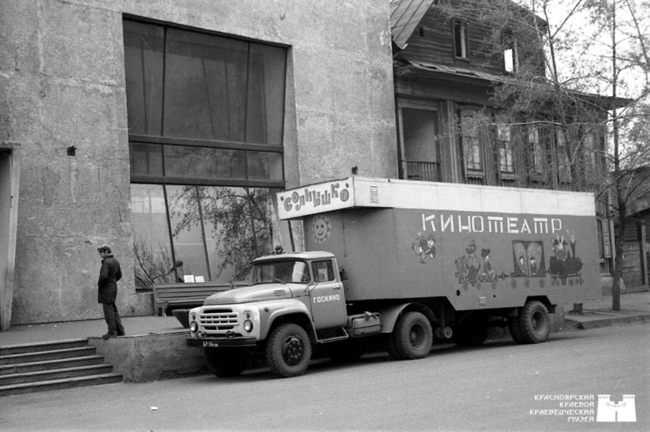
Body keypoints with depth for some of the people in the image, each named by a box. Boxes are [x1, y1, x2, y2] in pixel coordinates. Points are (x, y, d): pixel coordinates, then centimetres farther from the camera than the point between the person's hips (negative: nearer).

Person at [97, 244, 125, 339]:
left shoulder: (106, 262, -17)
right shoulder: (115, 261, 11)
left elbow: (103, 276, -25)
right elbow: (119, 275, 18)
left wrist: (99, 284, -9)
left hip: (106, 289, -9)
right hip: (113, 287, 9)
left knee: (109, 311, -4)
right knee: (113, 310, 15)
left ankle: (112, 332, -2)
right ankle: (120, 330, 16)